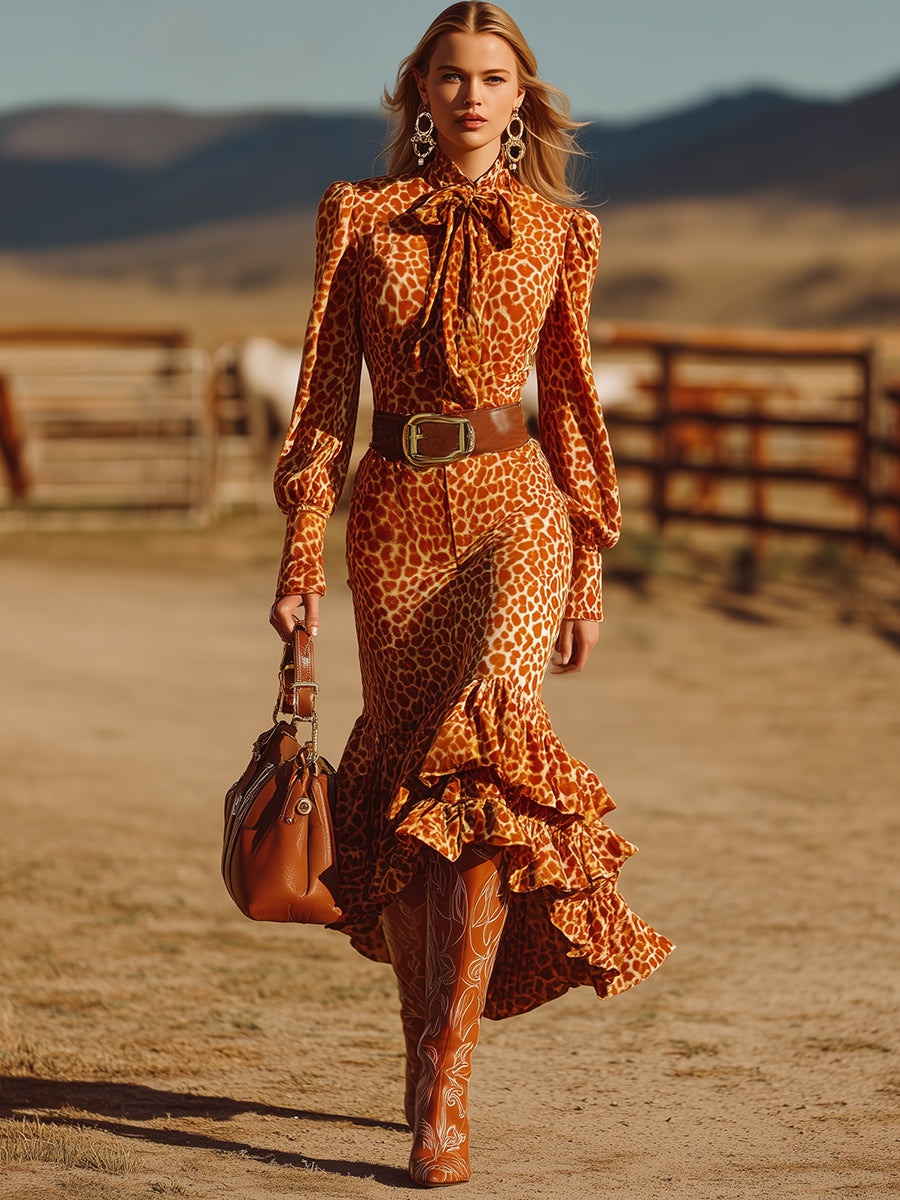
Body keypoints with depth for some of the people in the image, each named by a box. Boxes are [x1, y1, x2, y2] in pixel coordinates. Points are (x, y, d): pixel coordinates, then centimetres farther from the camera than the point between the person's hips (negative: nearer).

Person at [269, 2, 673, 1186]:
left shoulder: (554, 234, 6)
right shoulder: (360, 217, 6)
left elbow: (569, 402, 11)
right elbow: (327, 392, 4)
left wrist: (589, 567, 9)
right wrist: (300, 553, -1)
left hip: (512, 509, -1)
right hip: (396, 514, 2)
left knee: (478, 761, -18)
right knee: (400, 779, 6)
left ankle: (445, 1083, -19)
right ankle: (423, 1047, 22)